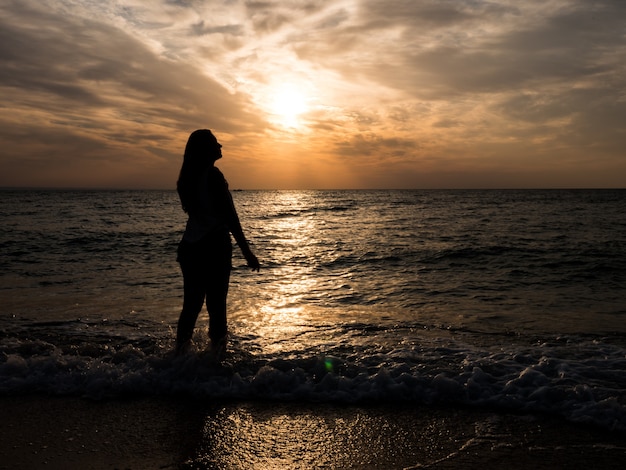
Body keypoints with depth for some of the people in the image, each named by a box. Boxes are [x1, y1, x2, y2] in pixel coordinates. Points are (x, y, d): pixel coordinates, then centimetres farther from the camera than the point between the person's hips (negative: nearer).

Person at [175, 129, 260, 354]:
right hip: (214, 246, -7)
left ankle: (180, 352, 12)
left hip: (190, 247, 7)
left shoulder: (188, 177, 9)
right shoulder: (213, 175, -13)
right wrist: (247, 252, -13)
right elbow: (230, 218, -15)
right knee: (216, 306, -1)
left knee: (191, 305, 12)